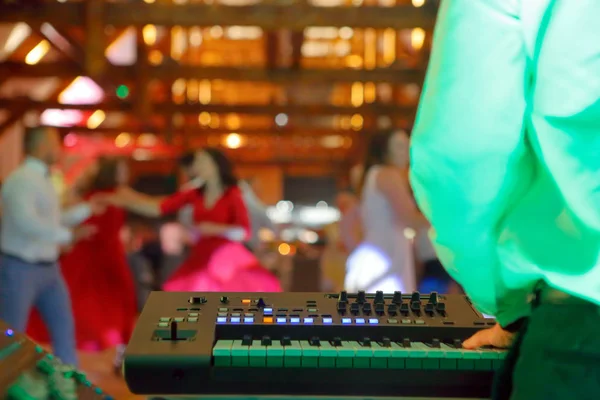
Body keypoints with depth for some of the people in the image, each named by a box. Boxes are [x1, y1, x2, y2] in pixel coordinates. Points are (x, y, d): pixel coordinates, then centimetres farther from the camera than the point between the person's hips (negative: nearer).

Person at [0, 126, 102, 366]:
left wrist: (86, 209, 22)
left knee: (64, 326, 12)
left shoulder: (43, 180, 11)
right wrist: (67, 235, -35)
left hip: (48, 267, 9)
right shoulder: (21, 179, -19)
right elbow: (25, 221, -33)